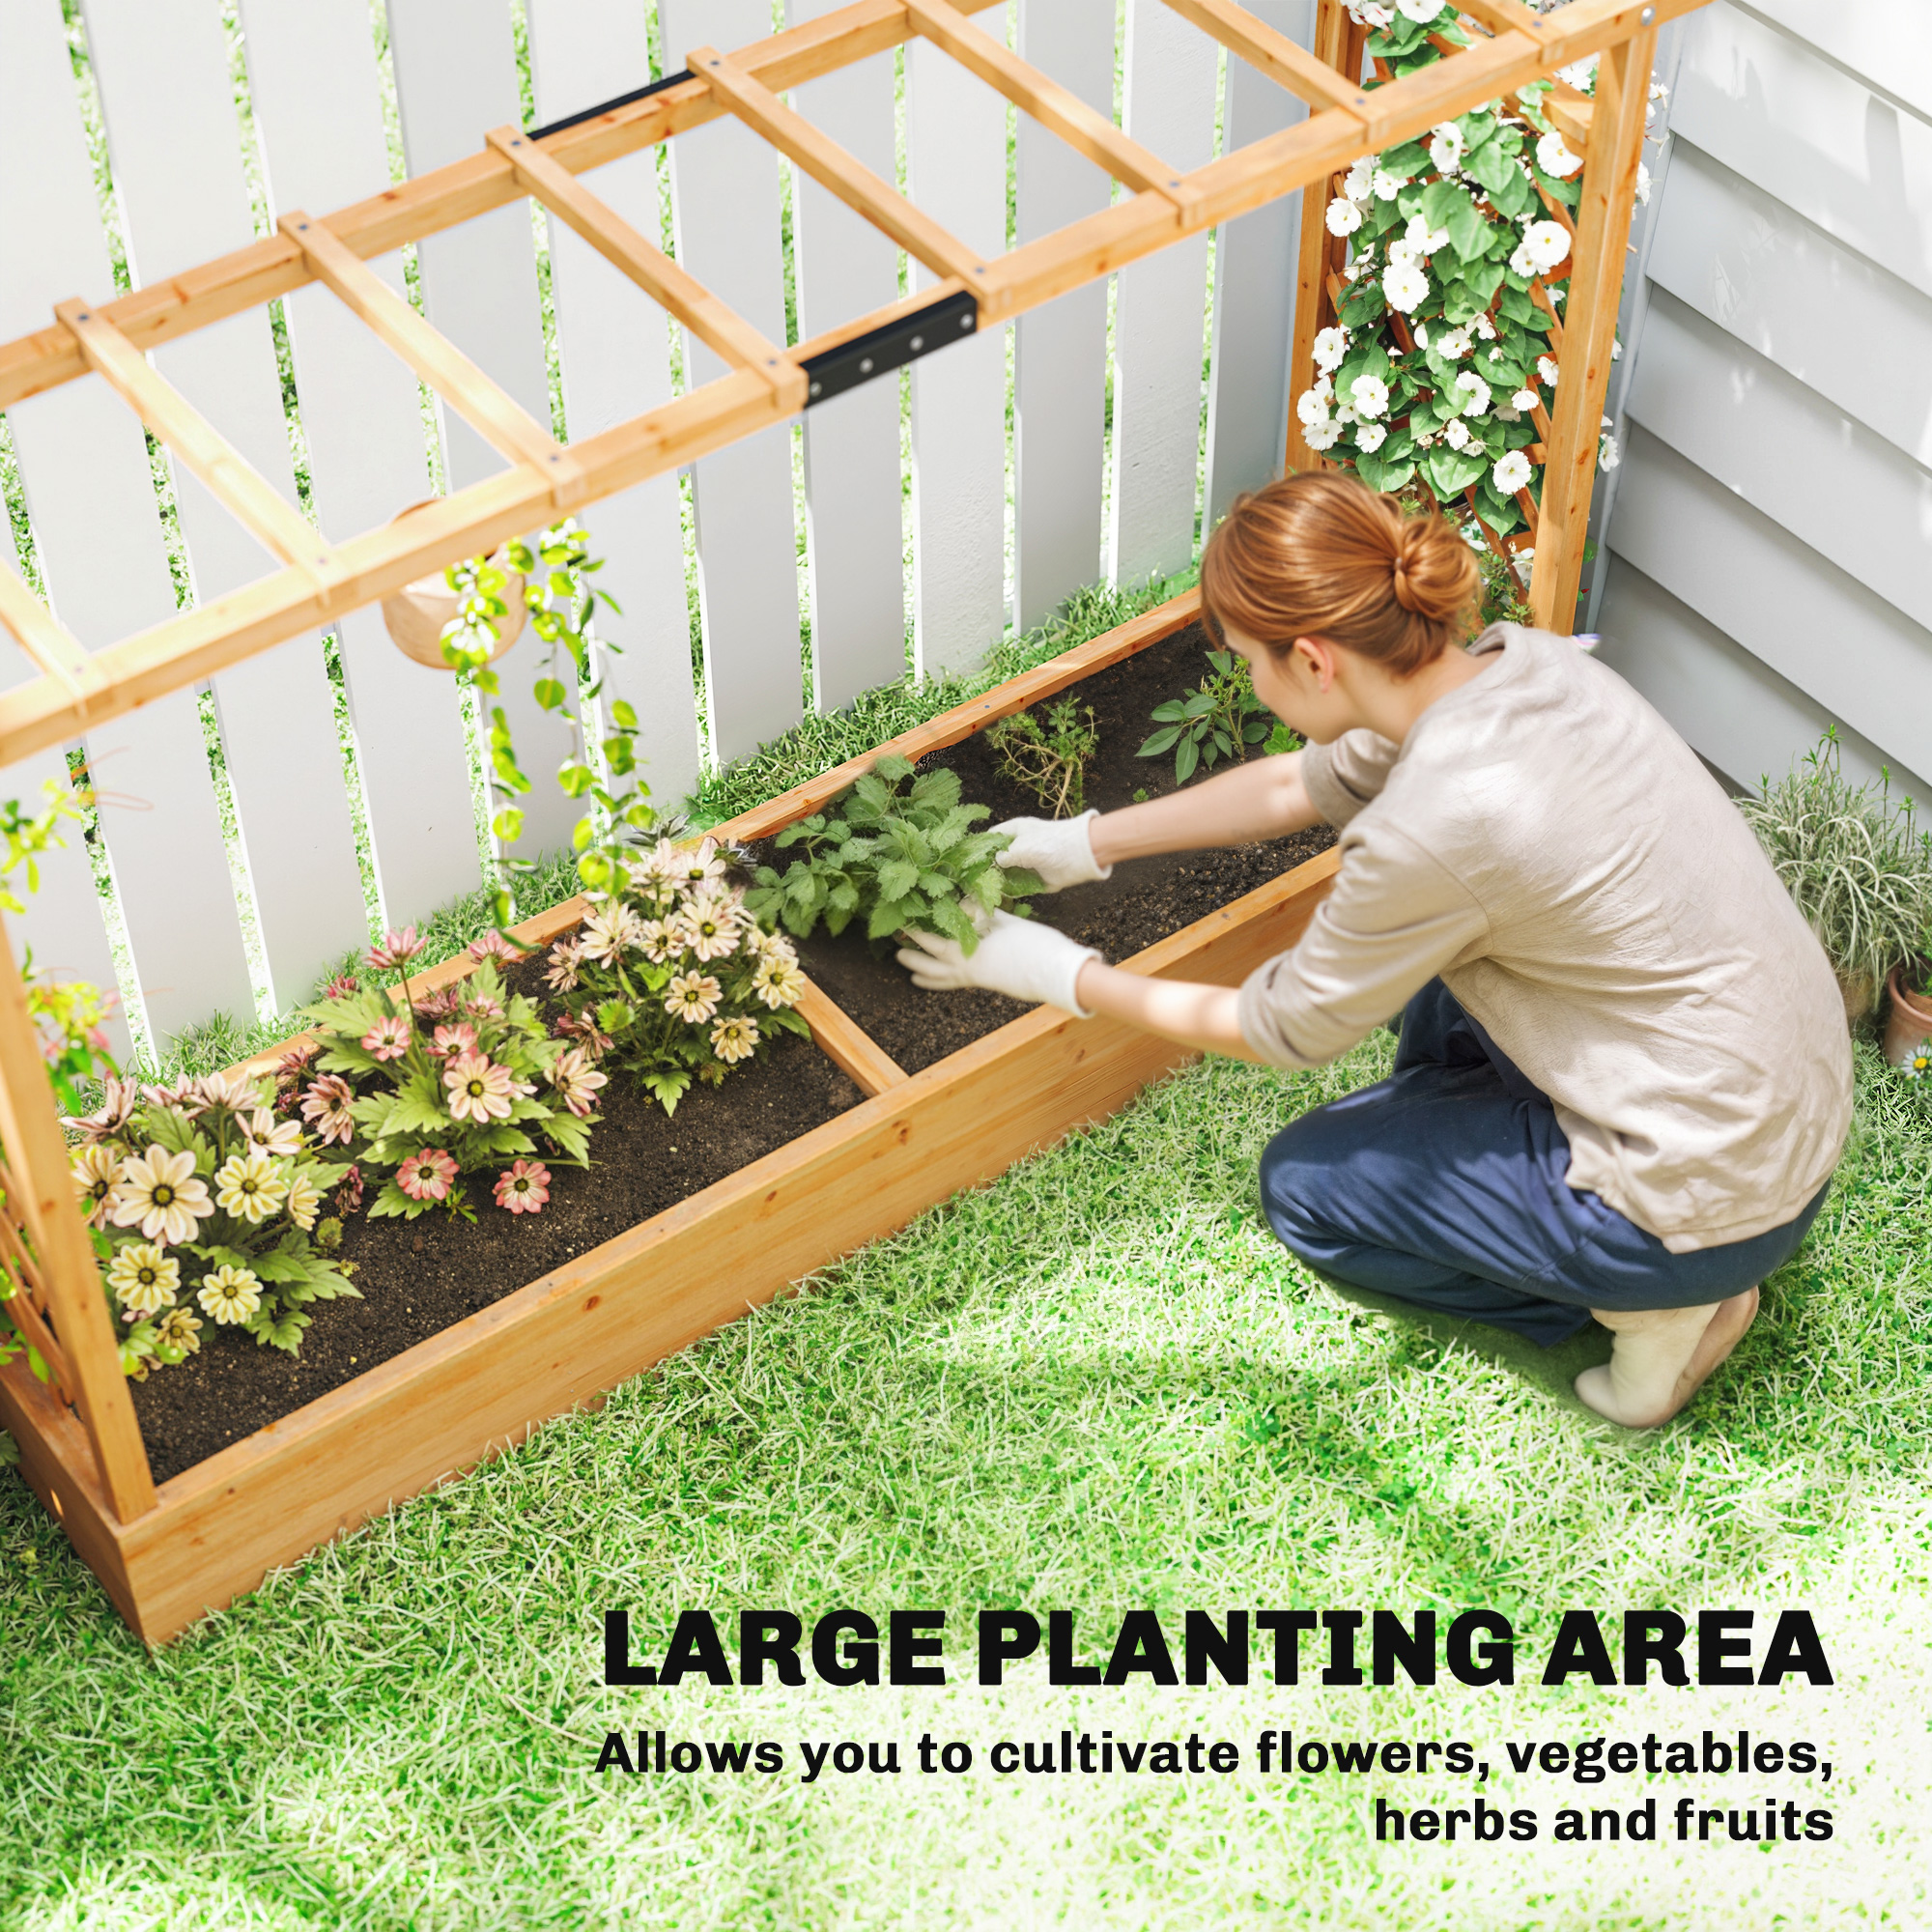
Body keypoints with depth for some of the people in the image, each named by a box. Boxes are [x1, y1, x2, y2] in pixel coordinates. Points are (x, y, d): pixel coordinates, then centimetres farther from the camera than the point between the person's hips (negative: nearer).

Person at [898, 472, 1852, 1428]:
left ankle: (1646, 1310, 7)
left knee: (1305, 1182, 12)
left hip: (1706, 1202, -8)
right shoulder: (1517, 663, -4)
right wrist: (1088, 840, 19)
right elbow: (1304, 783, 14)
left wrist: (1062, 977, 3)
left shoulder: (1433, 827, -27)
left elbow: (1282, 1029, -9)